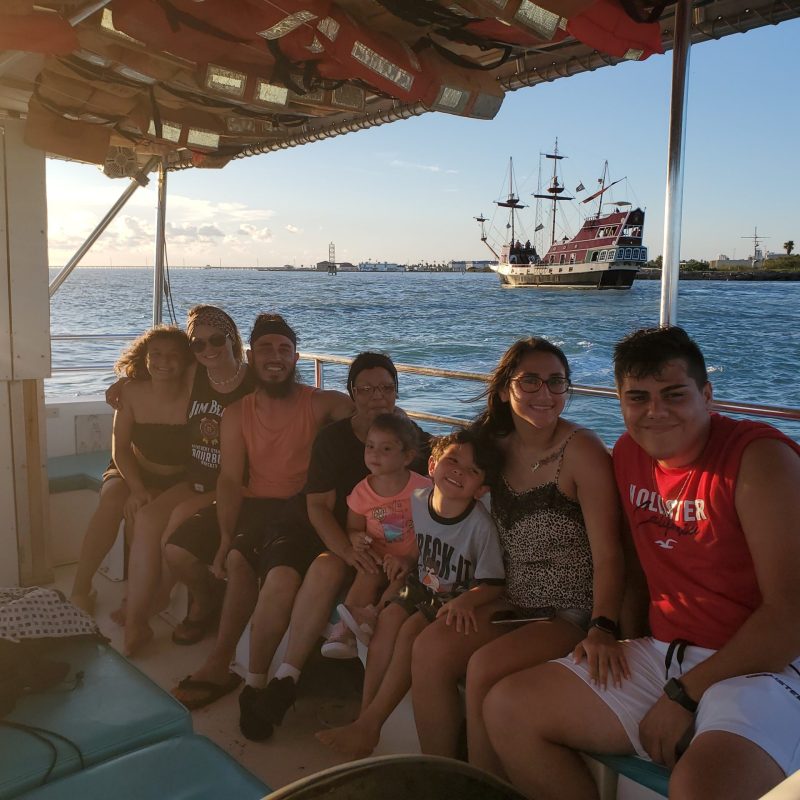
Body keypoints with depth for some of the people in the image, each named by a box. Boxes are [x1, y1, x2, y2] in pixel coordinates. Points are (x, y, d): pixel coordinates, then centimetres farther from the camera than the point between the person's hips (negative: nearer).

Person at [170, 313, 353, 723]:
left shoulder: (318, 403, 0)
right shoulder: (237, 413, 9)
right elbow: (230, 479, 0)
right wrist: (226, 538, -15)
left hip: (301, 509, -4)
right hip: (252, 507, 5)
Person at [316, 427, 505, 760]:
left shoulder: (481, 525, -24)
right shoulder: (416, 501, -9)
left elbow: (492, 584, -20)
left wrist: (465, 601, -36)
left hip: (458, 600, -5)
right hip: (421, 588, 5)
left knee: (411, 630, -27)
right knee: (389, 617, -23)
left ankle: (370, 724, -18)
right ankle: (365, 712, -18)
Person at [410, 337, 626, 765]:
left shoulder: (582, 451, -15)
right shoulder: (497, 448, 3)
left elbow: (607, 555, -20)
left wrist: (602, 628, -33)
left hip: (574, 613, -6)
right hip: (515, 604, 6)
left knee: (485, 666, -26)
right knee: (429, 648, -14)